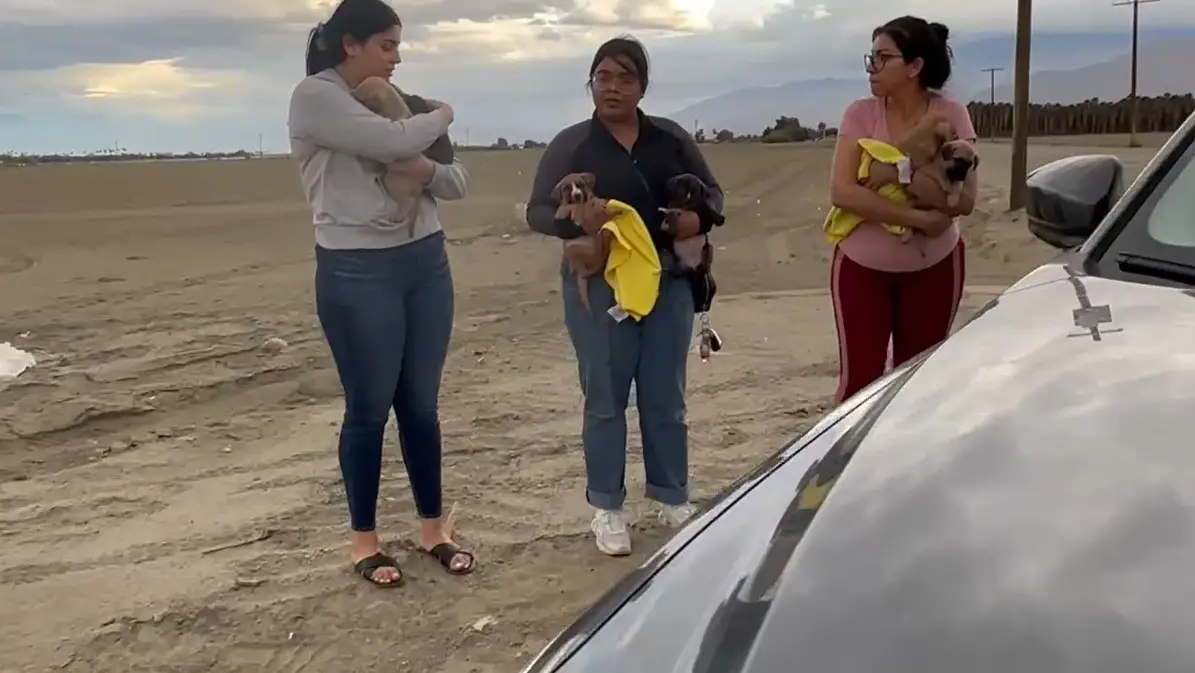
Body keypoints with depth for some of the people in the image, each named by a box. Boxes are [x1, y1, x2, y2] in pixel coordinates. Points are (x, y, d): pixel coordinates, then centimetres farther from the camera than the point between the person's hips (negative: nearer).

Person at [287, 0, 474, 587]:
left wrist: (428, 170, -10)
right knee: (369, 409, 4)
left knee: (421, 405, 11)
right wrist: (441, 116, -2)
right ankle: (363, 539, 21)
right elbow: (394, 142, -21)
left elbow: (457, 182, 12)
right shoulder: (314, 97, -6)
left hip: (426, 262, 6)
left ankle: (433, 527, 25)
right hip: (356, 273, -6)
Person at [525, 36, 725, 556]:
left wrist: (699, 216, -9)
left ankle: (673, 498, 25)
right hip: (599, 287, -2)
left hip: (669, 284, 3)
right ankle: (606, 509, 15)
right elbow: (537, 212, -3)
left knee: (666, 397, 11)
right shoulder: (570, 144, 0)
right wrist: (576, 220, -25)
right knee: (605, 400, 4)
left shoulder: (671, 138, 7)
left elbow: (711, 190, 14)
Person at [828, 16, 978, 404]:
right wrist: (919, 218, -23)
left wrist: (901, 174, -27)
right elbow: (842, 192, -18)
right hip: (862, 266, 0)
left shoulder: (951, 116, -7)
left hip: (933, 268, 1)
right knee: (859, 380, 0)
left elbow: (964, 200, -15)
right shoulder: (861, 114, -7)